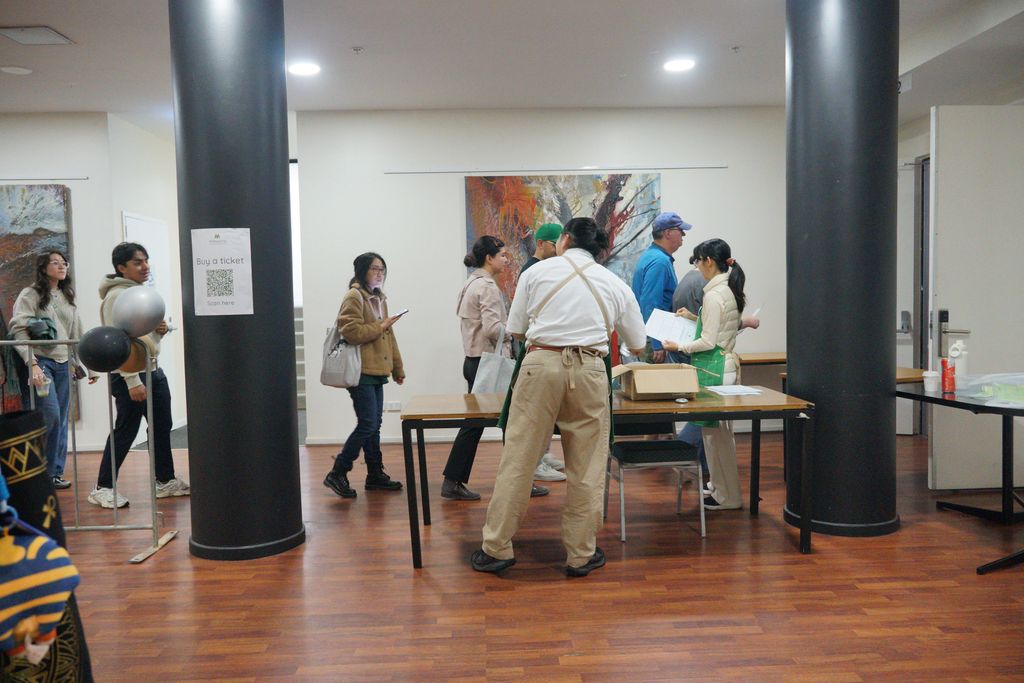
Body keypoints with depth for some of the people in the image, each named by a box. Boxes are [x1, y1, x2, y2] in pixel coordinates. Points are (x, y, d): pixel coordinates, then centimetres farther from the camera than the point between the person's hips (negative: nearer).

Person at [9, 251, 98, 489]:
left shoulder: (68, 298, 18)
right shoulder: (30, 295, -1)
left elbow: (76, 336, 20)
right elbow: (19, 331, -10)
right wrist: (32, 364, -21)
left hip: (63, 364, 6)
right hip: (40, 362, -6)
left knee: (61, 421, 5)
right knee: (50, 416, -15)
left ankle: (55, 473, 14)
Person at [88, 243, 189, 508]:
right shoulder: (116, 296, -13)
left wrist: (160, 329, 2)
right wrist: (132, 381, -26)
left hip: (154, 370, 9)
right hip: (129, 374, -9)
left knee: (162, 427, 13)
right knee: (125, 432, -3)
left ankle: (166, 481, 24)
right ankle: (103, 489, 9)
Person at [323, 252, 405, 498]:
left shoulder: (378, 298, 18)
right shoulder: (354, 297, -10)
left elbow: (389, 337, 21)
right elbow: (351, 332, -21)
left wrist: (398, 368, 20)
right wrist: (380, 327, -14)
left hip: (377, 372, 9)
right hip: (361, 372, -9)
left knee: (374, 425, 12)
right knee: (367, 425, -9)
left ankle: (375, 475, 19)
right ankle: (337, 473, 1)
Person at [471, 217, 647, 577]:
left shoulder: (538, 271, 9)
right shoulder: (616, 285, 15)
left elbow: (516, 329, 11)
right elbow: (638, 345, 22)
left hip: (541, 363, -1)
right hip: (589, 370, 2)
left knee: (518, 458, 4)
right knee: (586, 467, 10)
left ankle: (496, 548, 12)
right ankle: (581, 554, 18)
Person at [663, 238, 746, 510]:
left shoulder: (714, 294, -17)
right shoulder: (731, 290, 10)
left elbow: (708, 342, -18)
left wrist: (679, 347, -7)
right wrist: (696, 319, 19)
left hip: (714, 368, -10)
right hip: (728, 364, 10)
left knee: (714, 431, 0)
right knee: (721, 430, 18)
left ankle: (727, 496, 9)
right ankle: (721, 485, 31)